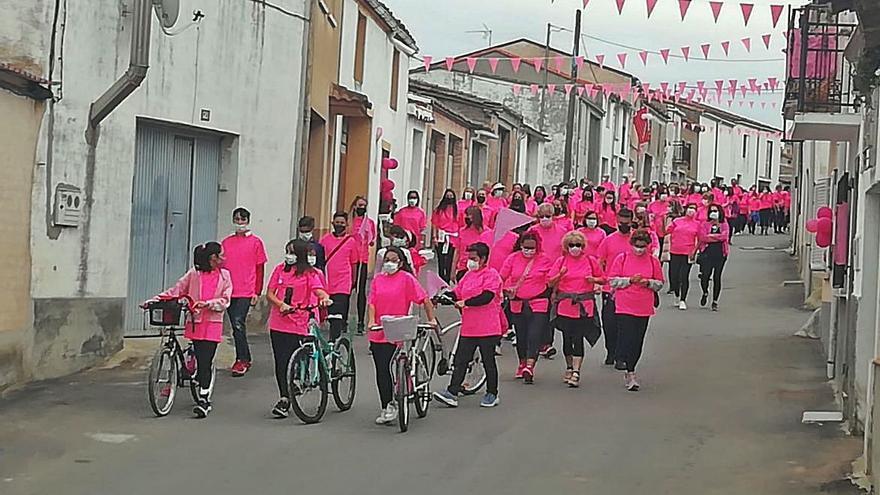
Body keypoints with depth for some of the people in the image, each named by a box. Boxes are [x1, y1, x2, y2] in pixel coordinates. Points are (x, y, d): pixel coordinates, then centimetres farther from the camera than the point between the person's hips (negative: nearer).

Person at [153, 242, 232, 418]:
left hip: (213, 324, -1)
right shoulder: (194, 274, 6)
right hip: (196, 322, 1)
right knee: (200, 361, 4)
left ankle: (203, 400, -8)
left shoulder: (225, 275, 8)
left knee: (205, 362, -9)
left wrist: (207, 303, -15)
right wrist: (156, 299, -4)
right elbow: (176, 291, 6)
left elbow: (225, 301, 1)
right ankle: (205, 399, 16)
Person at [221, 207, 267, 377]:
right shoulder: (226, 242, 13)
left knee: (238, 323, -16)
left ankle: (242, 360, -9)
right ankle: (245, 359, 20)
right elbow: (221, 266, 18)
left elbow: (260, 268, 2)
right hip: (229, 291, 5)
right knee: (235, 325, 9)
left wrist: (257, 292, -4)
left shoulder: (255, 242, 2)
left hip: (246, 292, -5)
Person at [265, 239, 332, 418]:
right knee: (280, 362, 7)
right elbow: (269, 294, 6)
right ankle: (284, 398, 19)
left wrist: (325, 297, -36)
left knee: (289, 362, -8)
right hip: (277, 323, 4)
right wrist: (281, 304, -13)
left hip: (297, 325, -4)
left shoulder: (309, 273, 0)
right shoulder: (280, 269, 10)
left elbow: (318, 289, -13)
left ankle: (285, 401, -2)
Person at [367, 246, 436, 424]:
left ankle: (391, 405, 1)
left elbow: (424, 299, -3)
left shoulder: (406, 278, -3)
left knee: (389, 369, -11)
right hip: (378, 333, 5)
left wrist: (431, 319, -6)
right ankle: (385, 408, 20)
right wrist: (371, 321, -10)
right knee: (381, 371, 10)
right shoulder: (378, 279, 9)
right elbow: (372, 302, 5)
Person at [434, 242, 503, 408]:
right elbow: (457, 293, 14)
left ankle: (492, 394, 18)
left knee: (488, 361, 6)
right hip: (468, 327, 7)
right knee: (460, 360, 2)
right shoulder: (468, 275, 15)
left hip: (487, 328, -7)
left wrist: (466, 303, -24)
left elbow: (487, 297, -21)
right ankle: (452, 393, 1)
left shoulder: (491, 274, -8)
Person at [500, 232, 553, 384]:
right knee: (521, 336, 13)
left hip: (539, 304, -3)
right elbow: (502, 277, 5)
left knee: (535, 335, -12)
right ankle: (522, 364, 31)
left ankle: (530, 366, -16)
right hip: (518, 303, 3)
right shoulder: (513, 258, 1)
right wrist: (507, 290, -10)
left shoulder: (545, 260, -2)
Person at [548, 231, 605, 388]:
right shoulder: (561, 261, 6)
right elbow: (551, 282, 3)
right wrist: (560, 274, -15)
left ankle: (576, 372, -8)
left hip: (584, 306, -1)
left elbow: (603, 279, 14)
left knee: (579, 338, -8)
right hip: (565, 304, 2)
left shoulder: (591, 261, 6)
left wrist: (594, 279, -7)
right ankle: (569, 368, 29)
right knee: (567, 338, 9)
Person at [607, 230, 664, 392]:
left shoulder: (653, 261, 5)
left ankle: (629, 371, 22)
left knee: (638, 341, 8)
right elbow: (613, 280, -2)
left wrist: (648, 282, -10)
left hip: (644, 308, 3)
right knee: (627, 339, -11)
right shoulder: (622, 258, 0)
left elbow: (660, 283, 10)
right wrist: (630, 280, -15)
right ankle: (631, 374, -7)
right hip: (624, 307, -3)